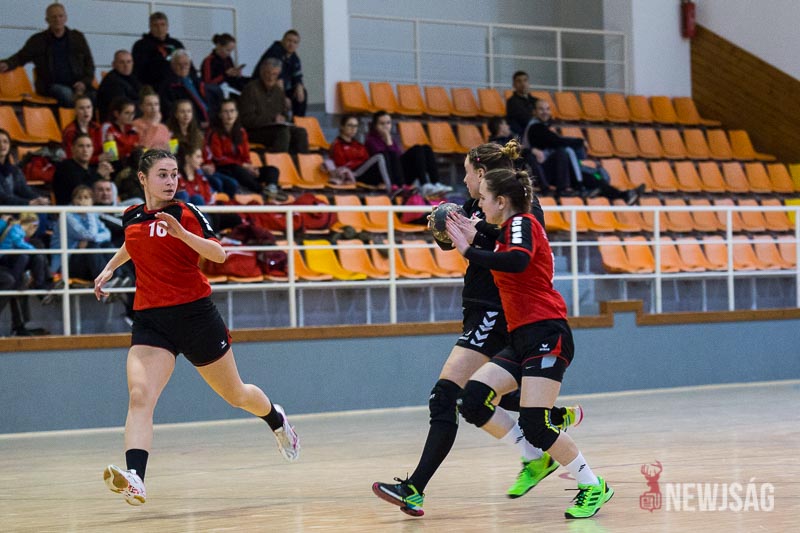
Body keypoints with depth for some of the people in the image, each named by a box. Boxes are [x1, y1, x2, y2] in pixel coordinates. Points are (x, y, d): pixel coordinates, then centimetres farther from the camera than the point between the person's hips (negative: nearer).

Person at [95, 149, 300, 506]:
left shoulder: (186, 213, -3)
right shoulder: (131, 218, 9)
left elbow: (218, 254, -16)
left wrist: (181, 232, -28)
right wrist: (109, 269, 26)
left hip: (195, 313, -2)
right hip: (150, 319, 2)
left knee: (235, 394, 15)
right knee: (139, 396, -23)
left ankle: (276, 419, 48)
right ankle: (134, 479, -37)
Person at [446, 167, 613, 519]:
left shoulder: (522, 223, -8)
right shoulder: (507, 232, 20)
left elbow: (518, 261, -29)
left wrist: (469, 251, -24)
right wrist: (474, 241, 19)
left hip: (547, 334, -9)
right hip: (522, 340, 9)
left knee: (535, 424, -14)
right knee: (471, 401, -6)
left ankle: (593, 486, 1)